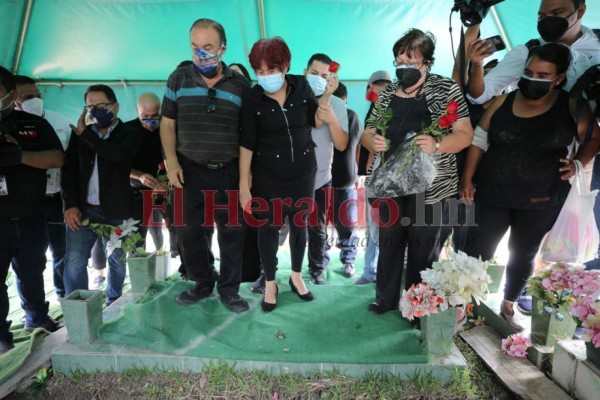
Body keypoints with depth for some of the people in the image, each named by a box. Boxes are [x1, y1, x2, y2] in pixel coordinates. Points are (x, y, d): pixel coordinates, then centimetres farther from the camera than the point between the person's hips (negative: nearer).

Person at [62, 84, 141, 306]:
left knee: (117, 261, 9)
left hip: (116, 211, -2)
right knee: (74, 263, -3)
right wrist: (70, 205, -5)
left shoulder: (129, 134, -1)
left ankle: (113, 305, 26)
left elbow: (119, 156, -22)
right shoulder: (80, 133, 9)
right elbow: (69, 169, 4)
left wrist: (86, 134, -15)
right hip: (83, 209, 2)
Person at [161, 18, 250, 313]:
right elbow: (168, 124, 6)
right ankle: (202, 283, 29)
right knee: (189, 231, 9)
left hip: (230, 171, 0)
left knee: (232, 232, 5)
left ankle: (229, 288, 22)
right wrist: (171, 161, -6)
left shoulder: (240, 85, 2)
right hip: (191, 170, 1)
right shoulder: (178, 78, 3)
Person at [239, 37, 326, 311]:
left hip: (303, 171, 3)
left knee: (299, 224, 14)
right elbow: (247, 143, -10)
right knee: (268, 227, 7)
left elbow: (314, 122, 8)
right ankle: (270, 283, 27)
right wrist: (243, 183, -11)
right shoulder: (253, 99, -12)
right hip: (268, 175, -2)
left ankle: (296, 277, 34)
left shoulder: (301, 86, -4)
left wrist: (326, 98, -11)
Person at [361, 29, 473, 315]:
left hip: (430, 187, -4)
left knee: (423, 251, 8)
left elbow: (465, 134, -5)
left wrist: (437, 144, -25)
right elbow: (366, 133, 13)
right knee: (389, 244, 15)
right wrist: (373, 141, -11)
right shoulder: (387, 93, 10)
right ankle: (386, 298, 33)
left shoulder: (447, 90, -3)